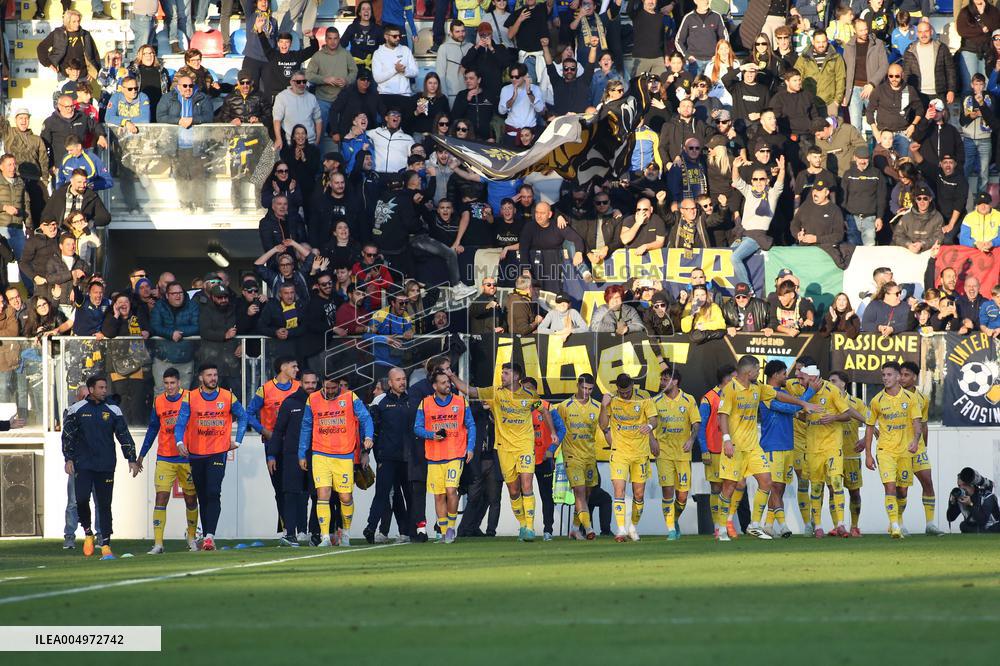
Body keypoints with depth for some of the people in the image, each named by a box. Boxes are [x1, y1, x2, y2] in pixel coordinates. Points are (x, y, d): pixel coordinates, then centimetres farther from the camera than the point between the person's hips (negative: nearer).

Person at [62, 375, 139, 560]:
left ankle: (106, 545, 3)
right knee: (81, 499, -15)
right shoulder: (77, 410, 4)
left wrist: (131, 459, 3)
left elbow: (124, 435, 9)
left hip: (106, 466, 1)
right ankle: (88, 533, 9)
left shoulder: (113, 410, 7)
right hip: (83, 465, -1)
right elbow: (68, 435, 6)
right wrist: (69, 459, -2)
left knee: (104, 505, 0)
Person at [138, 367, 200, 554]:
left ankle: (192, 537, 28)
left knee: (191, 499, 9)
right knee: (161, 498, -9)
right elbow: (152, 429, 15)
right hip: (164, 459, 1)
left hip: (187, 459, -1)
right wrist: (141, 455, 15)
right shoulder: (158, 402, 6)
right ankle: (158, 543, -13)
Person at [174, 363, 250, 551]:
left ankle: (210, 535, -23)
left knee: (213, 493, -16)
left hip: (218, 452, -2)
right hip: (196, 453, 2)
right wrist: (180, 442, -22)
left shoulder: (227, 397, 3)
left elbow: (242, 416, 16)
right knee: (202, 497, 9)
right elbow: (181, 422, -5)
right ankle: (206, 535, 16)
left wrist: (237, 441, 10)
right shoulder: (190, 398, 1)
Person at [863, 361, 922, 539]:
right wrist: (868, 454, 6)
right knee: (890, 487, -17)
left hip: (906, 450, 1)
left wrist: (915, 440, -23)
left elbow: (917, 422, -3)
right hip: (885, 450, -1)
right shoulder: (877, 401, 1)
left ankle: (897, 522, 28)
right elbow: (869, 427, 8)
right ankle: (894, 526, -23)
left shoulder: (910, 398, 0)